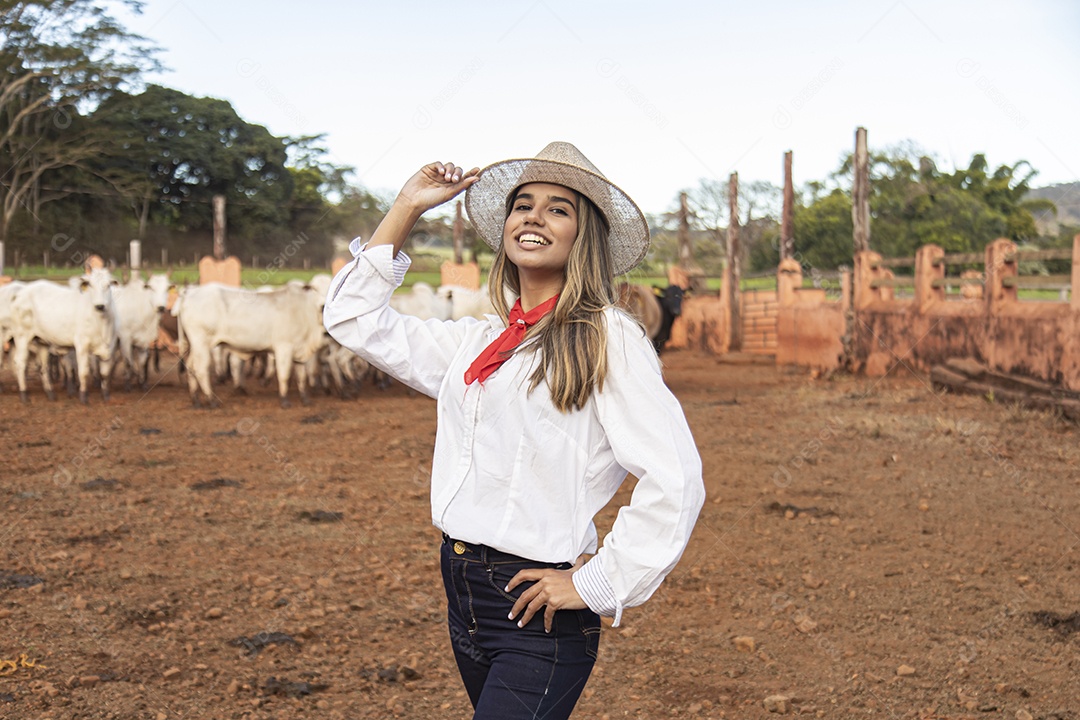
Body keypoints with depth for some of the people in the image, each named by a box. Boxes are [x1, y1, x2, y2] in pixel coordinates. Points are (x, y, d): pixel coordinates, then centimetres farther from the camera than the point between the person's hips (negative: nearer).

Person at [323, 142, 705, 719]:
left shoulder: (607, 339, -8)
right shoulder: (477, 341, 12)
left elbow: (673, 480, -16)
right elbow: (353, 317, 18)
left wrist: (595, 584, -13)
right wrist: (406, 208, 13)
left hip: (539, 616, -7)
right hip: (464, 596, 7)